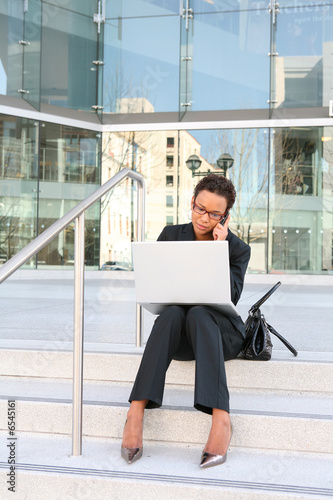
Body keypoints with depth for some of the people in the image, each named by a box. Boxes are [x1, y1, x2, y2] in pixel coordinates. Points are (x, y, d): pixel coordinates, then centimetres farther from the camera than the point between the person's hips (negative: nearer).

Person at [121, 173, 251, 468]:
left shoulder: (237, 249, 1)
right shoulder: (171, 236, 7)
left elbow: (231, 297, -13)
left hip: (220, 330, -1)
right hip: (179, 335, 2)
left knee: (198, 313, -36)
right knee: (172, 313, -34)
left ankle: (221, 419, -47)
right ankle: (136, 411, -43)